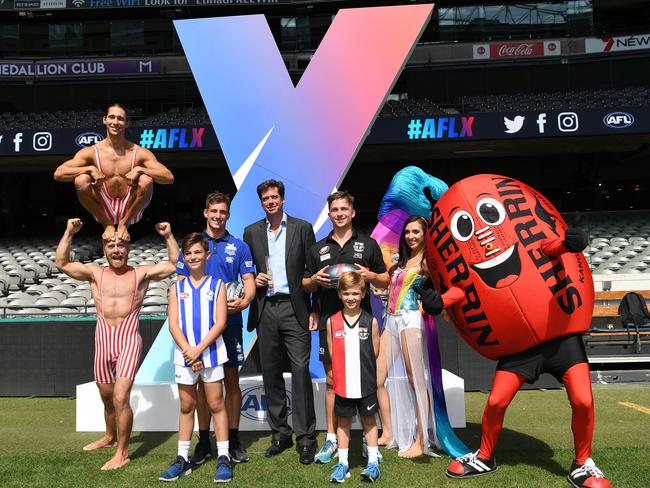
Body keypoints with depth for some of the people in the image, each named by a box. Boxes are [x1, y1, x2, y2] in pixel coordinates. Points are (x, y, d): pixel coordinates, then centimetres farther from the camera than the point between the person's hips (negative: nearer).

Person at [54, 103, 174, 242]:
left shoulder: (139, 153, -4)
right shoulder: (91, 152, -3)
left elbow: (169, 178, -14)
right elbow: (58, 174, -11)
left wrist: (139, 169, -26)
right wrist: (90, 169, -24)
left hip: (129, 212, 0)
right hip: (103, 212, 1)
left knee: (146, 181, -26)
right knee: (81, 180, -24)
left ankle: (124, 224, -4)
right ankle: (108, 225, -3)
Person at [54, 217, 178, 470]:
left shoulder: (141, 273, 1)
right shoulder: (95, 273, 8)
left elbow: (174, 264, -1)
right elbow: (62, 263, 2)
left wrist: (168, 236, -9)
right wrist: (68, 234, -5)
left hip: (129, 339, -4)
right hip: (103, 338, 4)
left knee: (120, 398, -13)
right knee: (107, 398, 19)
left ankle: (122, 452, 0)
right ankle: (110, 436, 44)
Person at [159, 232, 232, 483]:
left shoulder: (217, 285, 1)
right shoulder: (177, 288, 7)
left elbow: (220, 322, -6)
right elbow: (173, 324, 0)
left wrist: (199, 349, -14)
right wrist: (188, 351, -13)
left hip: (211, 353, -2)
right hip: (184, 355, 2)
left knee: (216, 404, 3)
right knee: (186, 406, 11)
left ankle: (223, 458, 9)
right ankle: (182, 459, 19)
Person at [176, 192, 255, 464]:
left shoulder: (239, 247, 4)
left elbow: (249, 282, 1)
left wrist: (243, 302, -20)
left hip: (230, 322, 0)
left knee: (231, 380, 5)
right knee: (203, 381, 7)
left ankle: (233, 440, 16)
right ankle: (204, 441, 17)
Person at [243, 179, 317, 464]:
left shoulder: (302, 228, 5)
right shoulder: (252, 232, 12)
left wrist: (316, 309, -3)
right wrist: (254, 279, -4)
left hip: (294, 308, -3)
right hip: (265, 310, 3)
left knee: (300, 371, -7)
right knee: (271, 374, 8)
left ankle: (305, 438, 0)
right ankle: (280, 434, 20)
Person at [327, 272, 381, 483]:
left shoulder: (371, 321, -5)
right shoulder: (332, 322, -3)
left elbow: (374, 354, 2)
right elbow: (331, 354, 4)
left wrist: (365, 373, 2)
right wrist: (344, 371, 1)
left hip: (366, 383, -1)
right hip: (343, 384, 1)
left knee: (368, 420, 10)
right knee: (343, 421, 11)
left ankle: (372, 462, 20)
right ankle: (342, 463, 21)